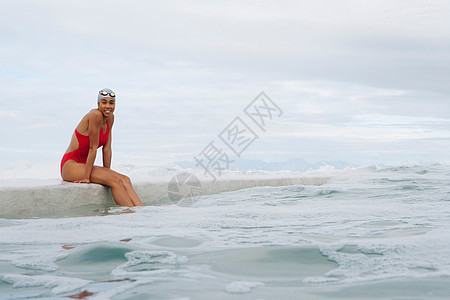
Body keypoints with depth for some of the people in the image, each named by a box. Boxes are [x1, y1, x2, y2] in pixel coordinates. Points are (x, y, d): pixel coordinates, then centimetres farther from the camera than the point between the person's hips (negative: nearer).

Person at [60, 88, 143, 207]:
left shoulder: (110, 118, 6)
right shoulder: (95, 115, -19)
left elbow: (107, 149, 8)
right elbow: (93, 148, -19)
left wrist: (107, 172, 4)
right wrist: (86, 177, -17)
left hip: (84, 165, 8)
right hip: (70, 165, -8)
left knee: (125, 180, -11)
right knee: (115, 180, -23)